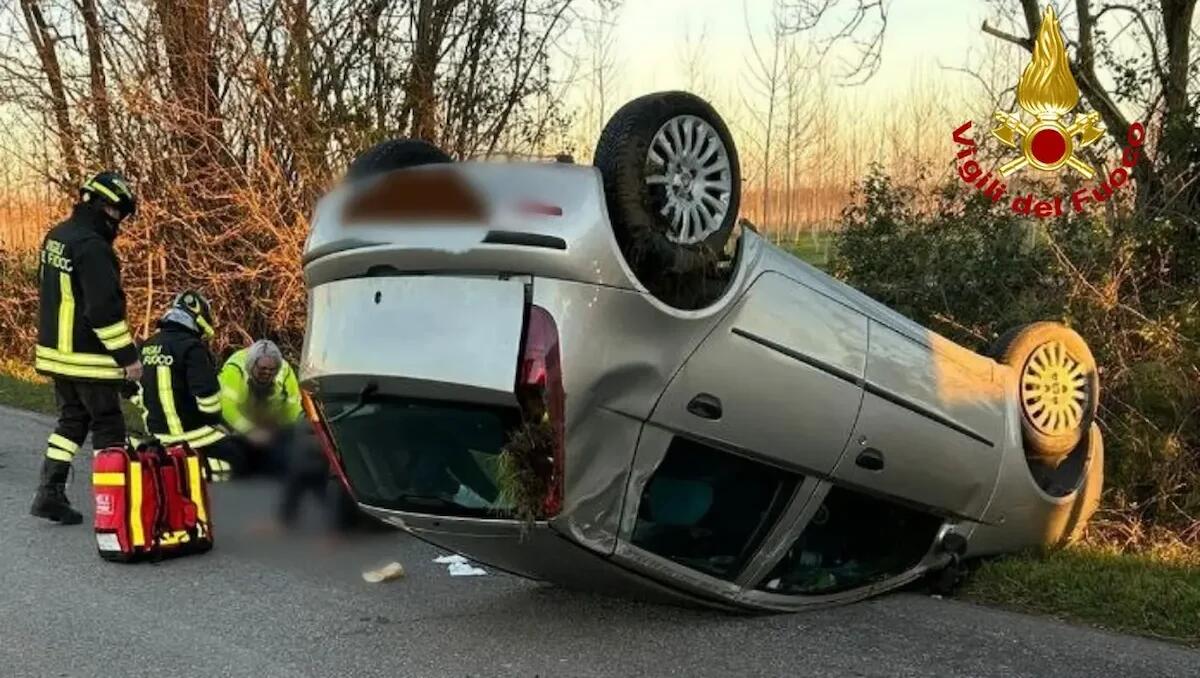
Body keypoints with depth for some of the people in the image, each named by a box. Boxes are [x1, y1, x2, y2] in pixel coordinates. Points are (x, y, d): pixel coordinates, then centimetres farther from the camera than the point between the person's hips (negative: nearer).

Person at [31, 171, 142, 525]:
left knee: (72, 419, 18)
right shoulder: (92, 247, -21)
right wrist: (128, 356, -18)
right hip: (88, 359, -9)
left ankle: (49, 493, 16)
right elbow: (105, 309, -24)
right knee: (108, 427, 2)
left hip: (56, 352, 9)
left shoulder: (55, 237, 9)